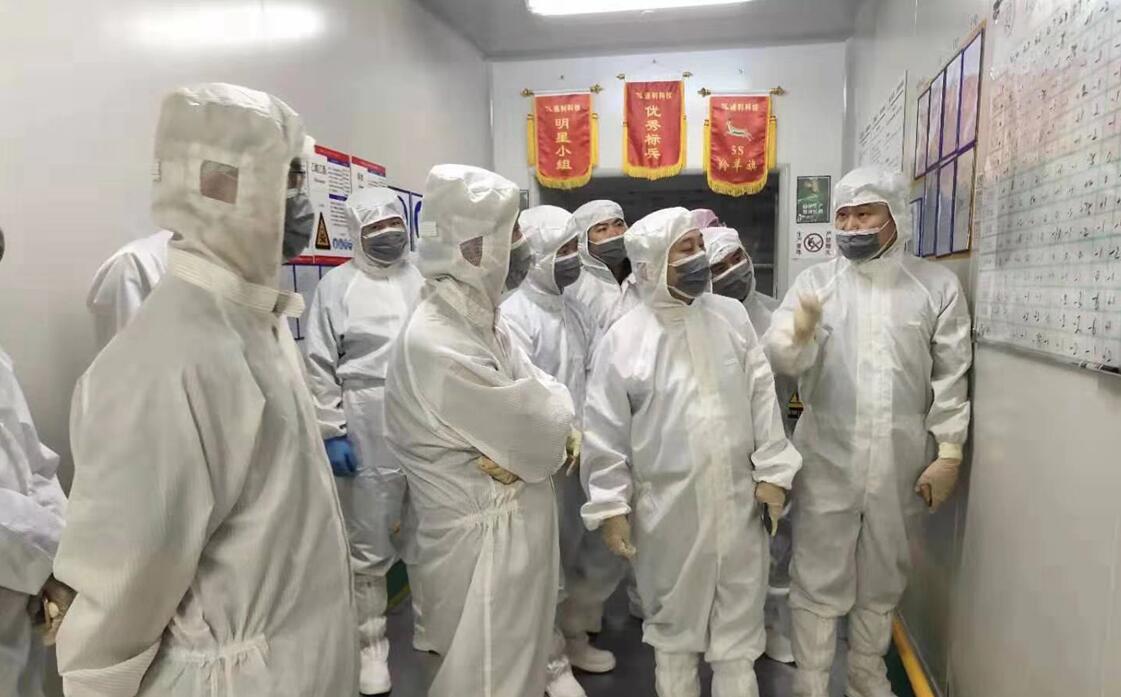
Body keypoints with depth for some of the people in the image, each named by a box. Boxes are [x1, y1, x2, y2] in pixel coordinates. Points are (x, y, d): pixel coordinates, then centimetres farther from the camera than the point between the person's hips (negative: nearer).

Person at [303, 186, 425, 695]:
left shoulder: (424, 280, 8)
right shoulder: (338, 285, -2)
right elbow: (321, 368, -4)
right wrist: (331, 433, -9)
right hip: (369, 441, -3)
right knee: (369, 550, 9)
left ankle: (428, 629, 37)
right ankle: (371, 646, 28)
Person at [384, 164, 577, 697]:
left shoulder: (482, 320, 6)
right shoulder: (437, 345, -26)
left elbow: (547, 413, 4)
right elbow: (542, 438, -23)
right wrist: (557, 408, -2)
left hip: (517, 528, 9)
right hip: (484, 540, -9)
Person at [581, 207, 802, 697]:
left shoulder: (732, 316, 1)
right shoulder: (623, 338, -9)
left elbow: (762, 396, 4)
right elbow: (605, 433, -7)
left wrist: (772, 472, 1)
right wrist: (611, 506, -6)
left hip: (738, 500, 3)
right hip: (668, 508, -2)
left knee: (740, 622, 17)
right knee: (673, 620, 18)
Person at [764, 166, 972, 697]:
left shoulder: (938, 285, 0)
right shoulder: (814, 281, -1)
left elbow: (951, 376, 2)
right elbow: (777, 357, -13)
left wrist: (949, 453, 0)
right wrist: (797, 335, -35)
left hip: (901, 463, 2)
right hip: (828, 458, -1)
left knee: (882, 579, 18)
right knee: (818, 580, 7)